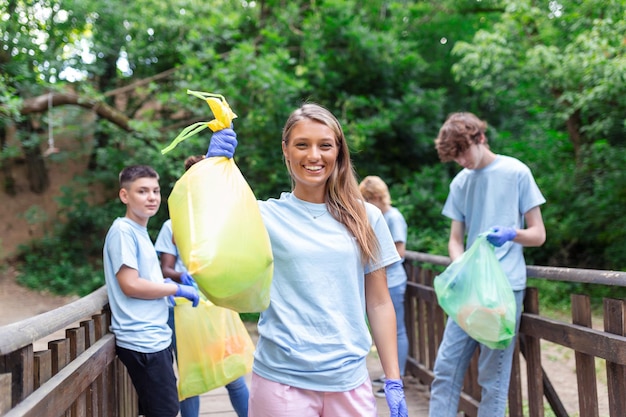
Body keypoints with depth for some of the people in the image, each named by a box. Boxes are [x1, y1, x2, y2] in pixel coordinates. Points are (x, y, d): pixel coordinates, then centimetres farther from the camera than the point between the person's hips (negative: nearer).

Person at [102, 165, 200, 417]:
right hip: (142, 340, -9)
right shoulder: (123, 231, -13)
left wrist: (165, 283, 8)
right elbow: (130, 285, -19)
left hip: (156, 337, 9)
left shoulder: (140, 231, 14)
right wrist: (175, 289, -10)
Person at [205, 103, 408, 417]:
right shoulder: (266, 216, -2)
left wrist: (393, 381, 5)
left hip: (349, 381, 2)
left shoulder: (366, 218, 3)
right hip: (282, 380, -2)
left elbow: (379, 303, 7)